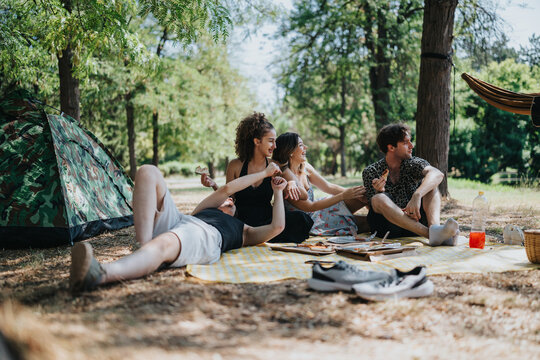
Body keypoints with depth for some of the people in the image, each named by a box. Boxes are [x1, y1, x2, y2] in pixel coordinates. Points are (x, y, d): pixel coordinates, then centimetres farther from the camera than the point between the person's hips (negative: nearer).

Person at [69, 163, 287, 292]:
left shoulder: (243, 231, 36)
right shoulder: (205, 210, 45)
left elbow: (277, 227, 23)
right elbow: (227, 188, 36)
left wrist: (277, 191, 35)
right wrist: (264, 173, 44)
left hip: (204, 236, -5)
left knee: (163, 244, -43)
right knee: (148, 172, -11)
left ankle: (98, 275, -73)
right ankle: (143, 248, -32)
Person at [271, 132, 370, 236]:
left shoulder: (305, 167, -1)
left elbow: (329, 187, 3)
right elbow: (309, 207, -24)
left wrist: (352, 193, -12)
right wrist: (343, 196, -27)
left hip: (316, 212, 8)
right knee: (364, 222, -16)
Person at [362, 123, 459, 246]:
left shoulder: (413, 163, 0)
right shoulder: (370, 172, 1)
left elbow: (437, 174, -23)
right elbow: (373, 208, -2)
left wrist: (417, 196, -41)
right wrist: (378, 193, -25)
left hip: (415, 220, 2)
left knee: (430, 186, -15)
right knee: (379, 199, -31)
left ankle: (434, 226, -45)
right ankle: (430, 233, -46)